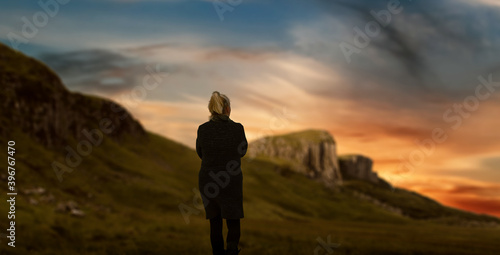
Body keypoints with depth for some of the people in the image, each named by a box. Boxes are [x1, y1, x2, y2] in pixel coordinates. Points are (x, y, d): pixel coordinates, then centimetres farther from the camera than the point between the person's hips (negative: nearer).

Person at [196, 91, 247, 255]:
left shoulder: (203, 129, -7)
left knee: (215, 224, 20)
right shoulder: (237, 128, -13)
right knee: (233, 227, 11)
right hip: (231, 184, -2)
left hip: (208, 183, 2)